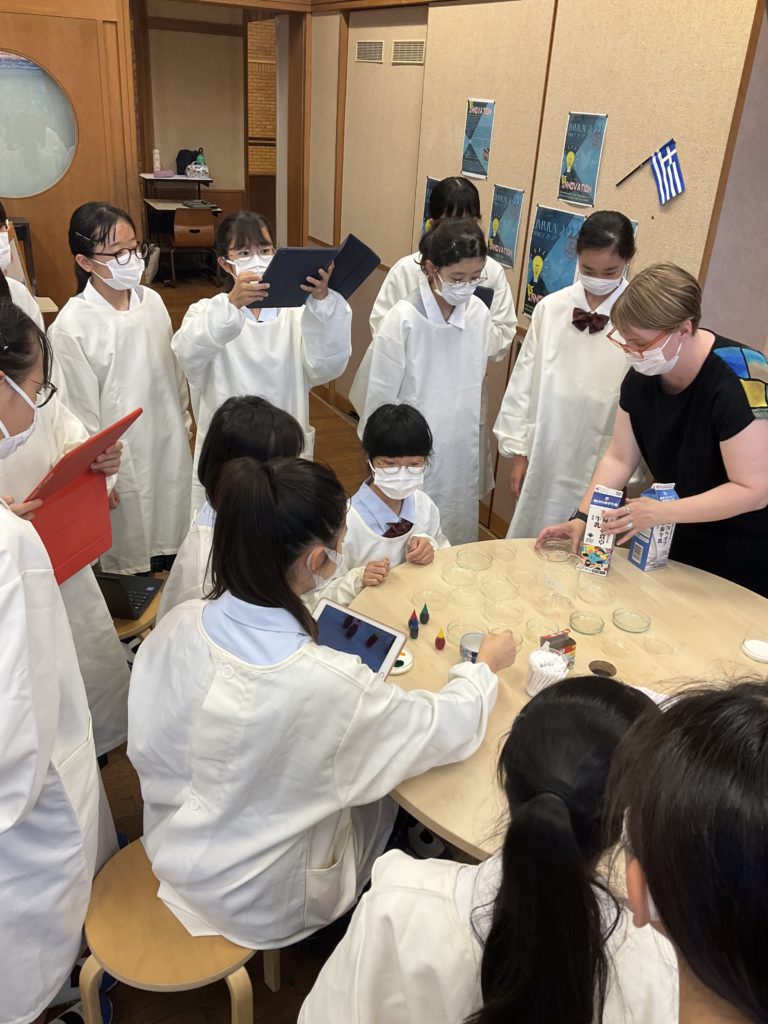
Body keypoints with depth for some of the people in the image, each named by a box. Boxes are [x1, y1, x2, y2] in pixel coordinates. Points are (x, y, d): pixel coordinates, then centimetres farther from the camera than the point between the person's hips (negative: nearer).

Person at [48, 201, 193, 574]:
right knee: (129, 560, 12)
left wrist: (184, 429, 15)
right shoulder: (70, 327, -17)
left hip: (170, 450, 5)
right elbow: (79, 411, -12)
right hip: (121, 461, -4)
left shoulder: (152, 301, -3)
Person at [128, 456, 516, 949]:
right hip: (264, 907, -4)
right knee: (391, 790, 21)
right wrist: (486, 666, -1)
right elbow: (446, 730, -20)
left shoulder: (176, 627, -22)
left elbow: (147, 748, -6)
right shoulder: (329, 685, -38)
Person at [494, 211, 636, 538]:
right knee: (529, 539, 16)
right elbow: (524, 380, 3)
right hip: (545, 457, 3)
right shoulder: (551, 308, -5)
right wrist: (518, 451, 6)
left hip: (600, 464, -2)